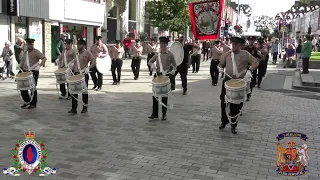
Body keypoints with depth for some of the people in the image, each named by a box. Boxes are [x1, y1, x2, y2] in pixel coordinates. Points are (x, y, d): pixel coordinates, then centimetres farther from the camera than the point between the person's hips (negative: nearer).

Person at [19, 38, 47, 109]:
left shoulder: (36, 52, -4)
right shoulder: (25, 53, 17)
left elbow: (44, 58, -13)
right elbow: (22, 61, 23)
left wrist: (39, 65, -23)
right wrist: (20, 69, 11)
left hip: (34, 72, -7)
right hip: (25, 71, 7)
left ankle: (33, 104, 6)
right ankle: (27, 101, 22)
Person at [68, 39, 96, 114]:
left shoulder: (87, 53, -3)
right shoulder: (77, 53, 17)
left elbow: (94, 62, -11)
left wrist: (88, 68, -24)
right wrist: (71, 70, 11)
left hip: (84, 75, -6)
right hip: (76, 74, 6)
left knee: (84, 91, 4)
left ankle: (85, 108, 16)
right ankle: (74, 108, 6)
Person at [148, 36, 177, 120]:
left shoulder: (170, 55, 0)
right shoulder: (157, 54, 9)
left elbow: (174, 65, 5)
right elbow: (149, 62, 14)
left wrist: (173, 70, -15)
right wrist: (152, 64, -9)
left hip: (167, 76, -3)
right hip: (158, 75, 3)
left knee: (164, 95, 3)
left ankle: (164, 114, 15)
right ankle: (154, 113, 10)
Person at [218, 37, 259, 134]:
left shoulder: (245, 54, -2)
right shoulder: (227, 54, 7)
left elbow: (255, 63, -4)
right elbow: (221, 64, 21)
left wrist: (249, 71, -18)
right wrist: (220, 68, 2)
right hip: (227, 80, 3)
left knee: (236, 104, 4)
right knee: (224, 102, 3)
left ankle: (233, 125, 18)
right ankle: (224, 121, 23)